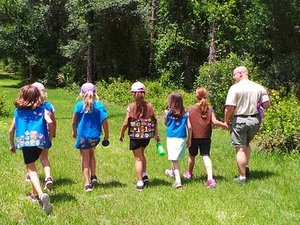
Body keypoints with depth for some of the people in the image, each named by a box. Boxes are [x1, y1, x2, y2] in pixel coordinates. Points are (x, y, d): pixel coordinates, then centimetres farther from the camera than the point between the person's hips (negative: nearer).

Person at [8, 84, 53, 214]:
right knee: (32, 165, 25)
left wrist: (12, 145, 26)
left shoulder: (18, 111, 11)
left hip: (25, 141, -2)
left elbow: (11, 130, 12)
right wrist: (50, 137, 8)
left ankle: (41, 194, -25)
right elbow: (50, 122, -8)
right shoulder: (42, 109, 8)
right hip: (40, 140, 2)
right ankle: (35, 193, 32)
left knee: (31, 169, -2)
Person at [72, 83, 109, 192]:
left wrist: (74, 132, 17)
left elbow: (74, 122, -1)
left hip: (83, 136, -2)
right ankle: (93, 176, 21)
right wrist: (107, 134, 7)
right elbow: (104, 122, -8)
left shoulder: (79, 105, -7)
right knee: (91, 154, 27)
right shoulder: (99, 105, -7)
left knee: (85, 158, 8)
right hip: (95, 136, 2)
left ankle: (87, 184, 3)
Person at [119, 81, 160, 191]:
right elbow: (154, 121, 1)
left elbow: (126, 123, -10)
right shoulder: (149, 105, -2)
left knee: (138, 158, 4)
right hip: (147, 136, 4)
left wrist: (121, 134, 4)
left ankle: (140, 183, 3)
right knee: (141, 154, 27)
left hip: (135, 136, -4)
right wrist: (156, 134, 11)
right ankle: (144, 175, 23)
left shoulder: (131, 106, -11)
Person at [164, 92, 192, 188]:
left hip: (172, 138, -4)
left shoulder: (168, 112, -7)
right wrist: (189, 140, 8)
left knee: (174, 159, -5)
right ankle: (173, 172, 47)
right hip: (182, 138, 4)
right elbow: (189, 127, -2)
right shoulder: (185, 113, 0)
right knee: (176, 158, 23)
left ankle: (178, 180, -16)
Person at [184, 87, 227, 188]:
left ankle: (189, 174, 38)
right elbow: (214, 122, -11)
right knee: (206, 156, -3)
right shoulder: (209, 109, -2)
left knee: (192, 156, 17)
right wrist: (224, 124, 3)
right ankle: (210, 178, -19)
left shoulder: (191, 109, -5)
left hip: (194, 137, 0)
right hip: (206, 137, 1)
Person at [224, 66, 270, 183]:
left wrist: (226, 121, -3)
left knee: (240, 149, 3)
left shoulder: (235, 88, -12)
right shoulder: (259, 88, 2)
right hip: (254, 120, 5)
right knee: (246, 144, 27)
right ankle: (246, 167, 18)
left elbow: (229, 107, -18)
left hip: (239, 120, -5)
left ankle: (242, 177, 8)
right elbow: (267, 105, 0)